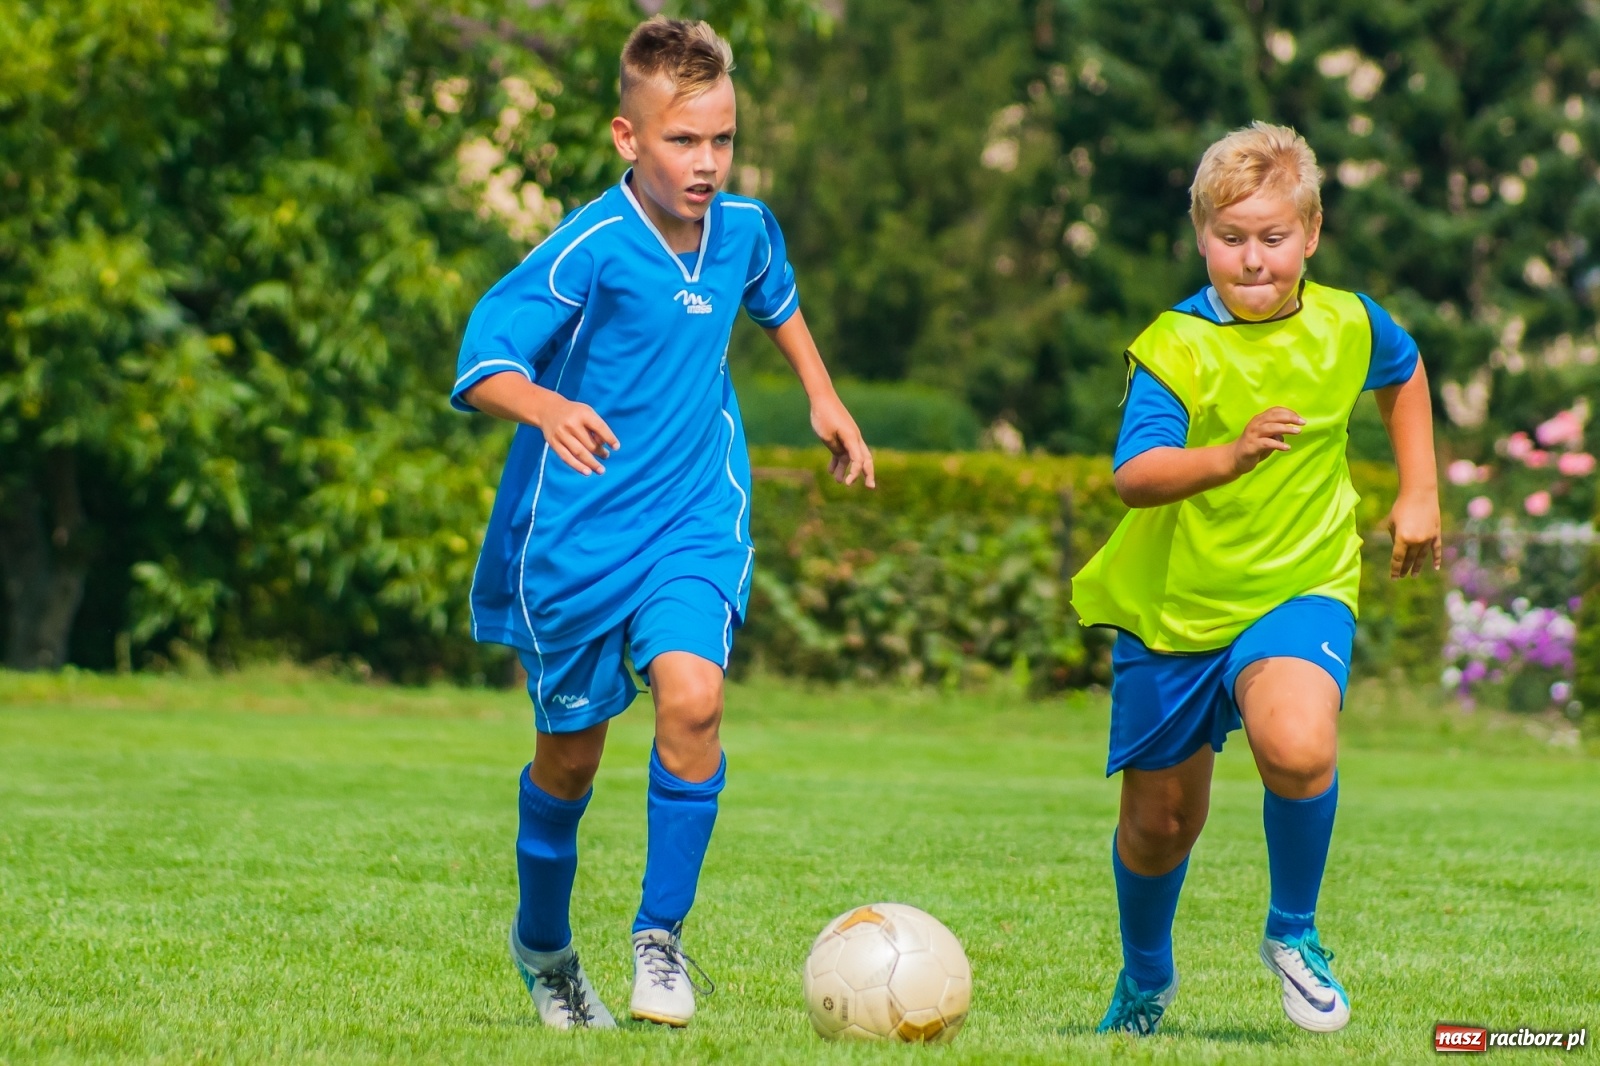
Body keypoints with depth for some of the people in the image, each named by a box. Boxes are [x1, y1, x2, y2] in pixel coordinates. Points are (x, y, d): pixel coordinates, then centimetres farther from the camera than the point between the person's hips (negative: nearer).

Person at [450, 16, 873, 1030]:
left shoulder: (743, 228, -2)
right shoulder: (588, 250, -20)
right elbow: (483, 358, -30)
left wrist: (823, 394, 24)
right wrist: (545, 406, -48)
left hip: (694, 521, 3)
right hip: (577, 529, -3)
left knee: (692, 695, -22)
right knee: (572, 752, 11)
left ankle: (662, 936, -8)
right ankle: (544, 944, 37)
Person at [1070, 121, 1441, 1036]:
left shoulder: (1346, 325, -4)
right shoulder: (1176, 348, -17)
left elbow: (1405, 373, 22)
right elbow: (1135, 478, -32)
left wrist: (1419, 492, 16)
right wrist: (1230, 456, -48)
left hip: (1299, 588, 1)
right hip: (1172, 605, -1)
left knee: (1298, 747, -30)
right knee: (1160, 822, 10)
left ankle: (1294, 934, -4)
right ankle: (1146, 980, 41)